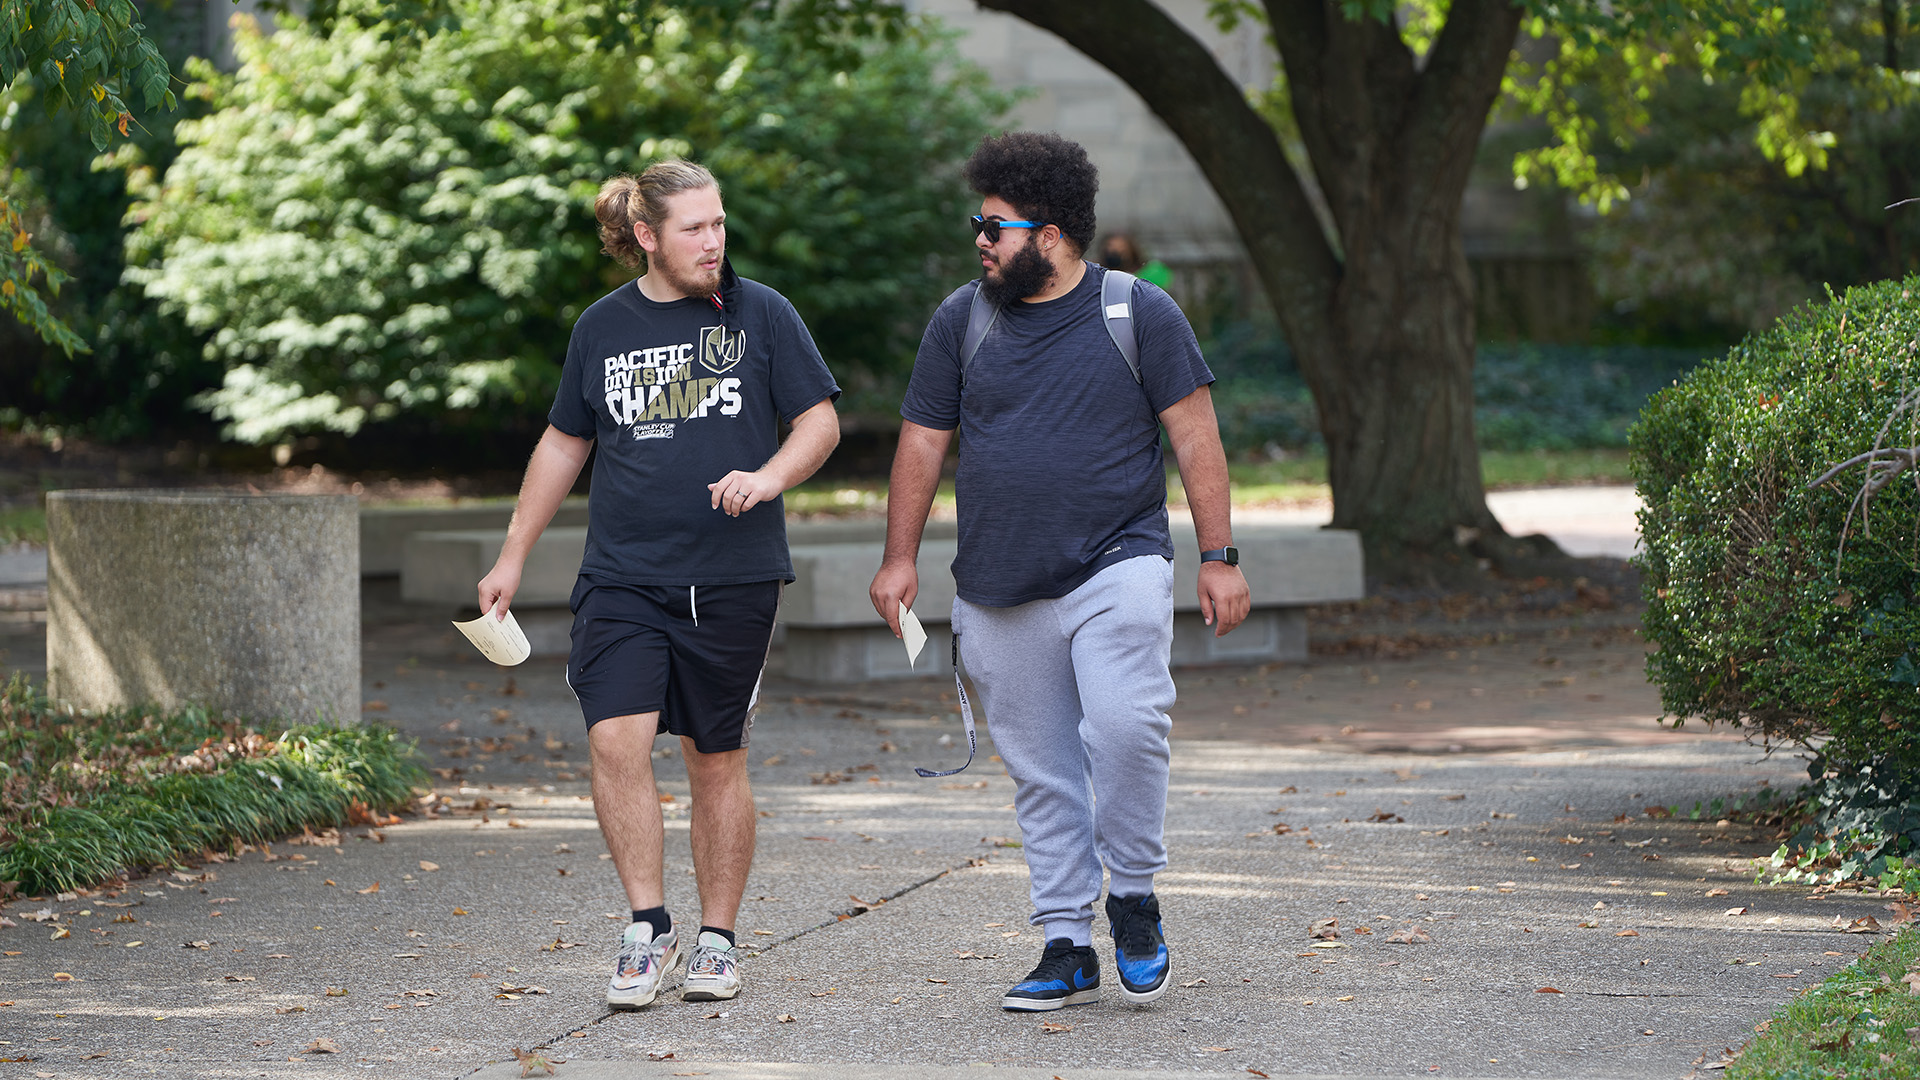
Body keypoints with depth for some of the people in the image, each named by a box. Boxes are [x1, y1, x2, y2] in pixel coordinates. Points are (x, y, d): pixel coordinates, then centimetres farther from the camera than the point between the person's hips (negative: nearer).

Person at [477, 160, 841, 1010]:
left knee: (717, 759, 5)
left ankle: (717, 938, 17)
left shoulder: (760, 314, 1)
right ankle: (649, 928, -6)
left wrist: (769, 476, -17)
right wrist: (513, 555, 16)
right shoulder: (602, 327, 7)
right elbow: (565, 441, 18)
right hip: (622, 576, 1)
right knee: (616, 740, -15)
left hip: (732, 579, -1)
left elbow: (821, 421, 3)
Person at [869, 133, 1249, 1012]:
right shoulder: (961, 320, 7)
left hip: (1117, 569, -3)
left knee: (1126, 724, -23)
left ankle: (1133, 898, -3)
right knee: (1041, 774, 5)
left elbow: (1195, 437, 1)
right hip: (999, 594, 3)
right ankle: (1067, 946, 13)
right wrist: (900, 559, 7)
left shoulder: (1142, 314, 0)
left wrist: (1219, 558, -4)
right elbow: (922, 443, 12)